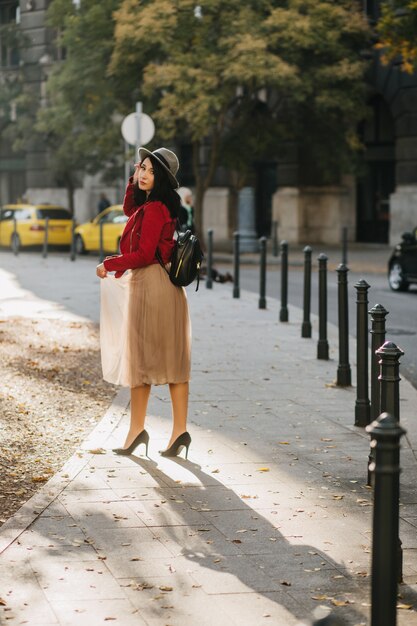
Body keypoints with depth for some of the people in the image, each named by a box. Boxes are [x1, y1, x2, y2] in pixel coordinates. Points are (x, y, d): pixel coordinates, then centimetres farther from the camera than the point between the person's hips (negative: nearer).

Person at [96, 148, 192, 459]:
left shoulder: (154, 209, -16)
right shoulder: (155, 204, 13)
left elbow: (144, 255, -20)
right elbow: (129, 208, 34)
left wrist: (109, 264, -8)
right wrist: (134, 181, 19)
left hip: (148, 284, -9)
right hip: (168, 288, 9)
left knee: (139, 358, 0)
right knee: (172, 360, 6)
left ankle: (137, 429, 7)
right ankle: (180, 431, 6)